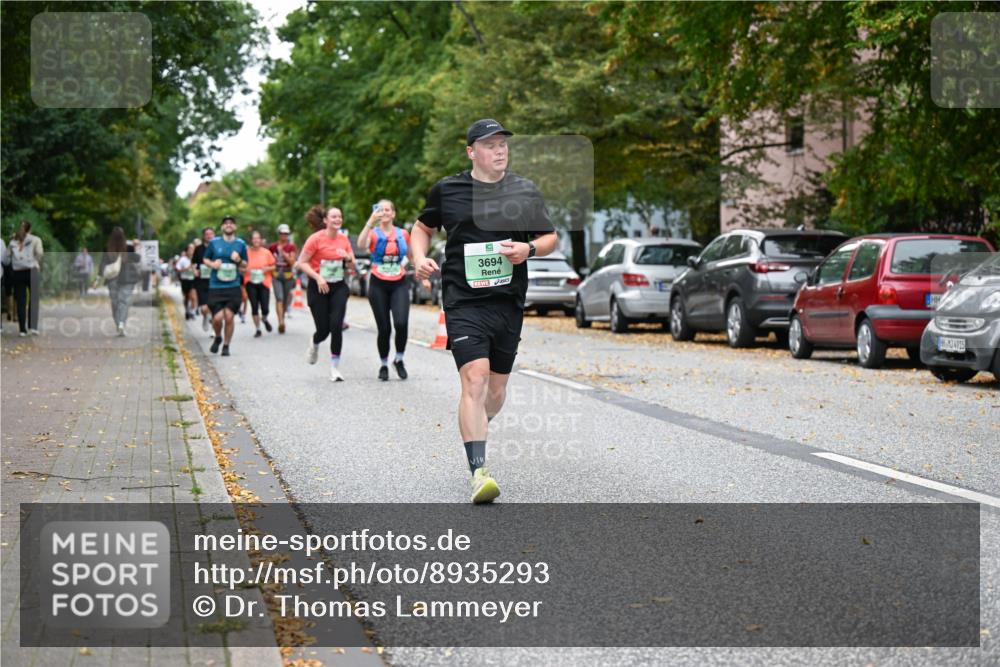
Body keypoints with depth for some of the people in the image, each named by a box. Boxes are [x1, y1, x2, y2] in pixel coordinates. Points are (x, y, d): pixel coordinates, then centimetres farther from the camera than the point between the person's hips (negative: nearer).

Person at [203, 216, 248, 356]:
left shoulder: (241, 244, 6)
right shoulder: (214, 242, 3)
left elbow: (245, 265, 14)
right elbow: (205, 259, 14)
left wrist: (238, 260, -8)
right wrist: (212, 264, -7)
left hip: (233, 287, 1)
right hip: (215, 287, -1)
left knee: (229, 317, -6)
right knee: (217, 318, -8)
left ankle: (226, 346, 11)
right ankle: (218, 338, 23)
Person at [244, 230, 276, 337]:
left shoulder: (266, 252, 1)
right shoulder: (247, 252, -1)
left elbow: (273, 266, 9)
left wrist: (267, 269, -10)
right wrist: (245, 270, -13)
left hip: (264, 282, 0)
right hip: (250, 283, 0)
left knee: (265, 308, -5)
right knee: (254, 307, 0)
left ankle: (264, 320, 30)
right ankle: (257, 329, 14)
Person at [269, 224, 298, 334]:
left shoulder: (291, 247, 1)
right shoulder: (273, 247, 4)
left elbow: (292, 262, -10)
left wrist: (283, 252, -17)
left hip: (288, 275, 1)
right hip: (276, 275, -1)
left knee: (285, 300, 10)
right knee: (279, 298, -17)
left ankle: (282, 320, 28)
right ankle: (281, 322, -28)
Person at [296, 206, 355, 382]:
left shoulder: (344, 239, 4)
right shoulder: (316, 238, -10)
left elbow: (351, 265, 13)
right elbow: (301, 263, -9)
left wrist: (348, 258, -9)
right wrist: (318, 277, -20)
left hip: (338, 287, 3)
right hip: (319, 287, -3)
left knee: (336, 326, -12)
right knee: (323, 329, -2)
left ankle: (334, 368, -2)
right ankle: (314, 344, 37)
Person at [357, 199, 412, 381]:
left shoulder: (403, 234, 7)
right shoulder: (374, 234, -2)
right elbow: (361, 244, -25)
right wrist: (371, 222, -35)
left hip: (399, 285, 1)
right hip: (378, 285, -1)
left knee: (401, 323, -18)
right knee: (384, 328, 0)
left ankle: (399, 360, 5)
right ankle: (384, 365, 21)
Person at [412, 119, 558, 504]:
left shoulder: (526, 192, 8)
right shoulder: (447, 190, 4)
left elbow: (551, 238, 16)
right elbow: (422, 228, 20)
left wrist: (529, 248, -6)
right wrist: (420, 259, 0)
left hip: (509, 302, 3)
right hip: (464, 302, -3)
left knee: (497, 390, 12)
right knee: (475, 381, -19)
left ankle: (474, 429, 44)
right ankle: (479, 474, -22)